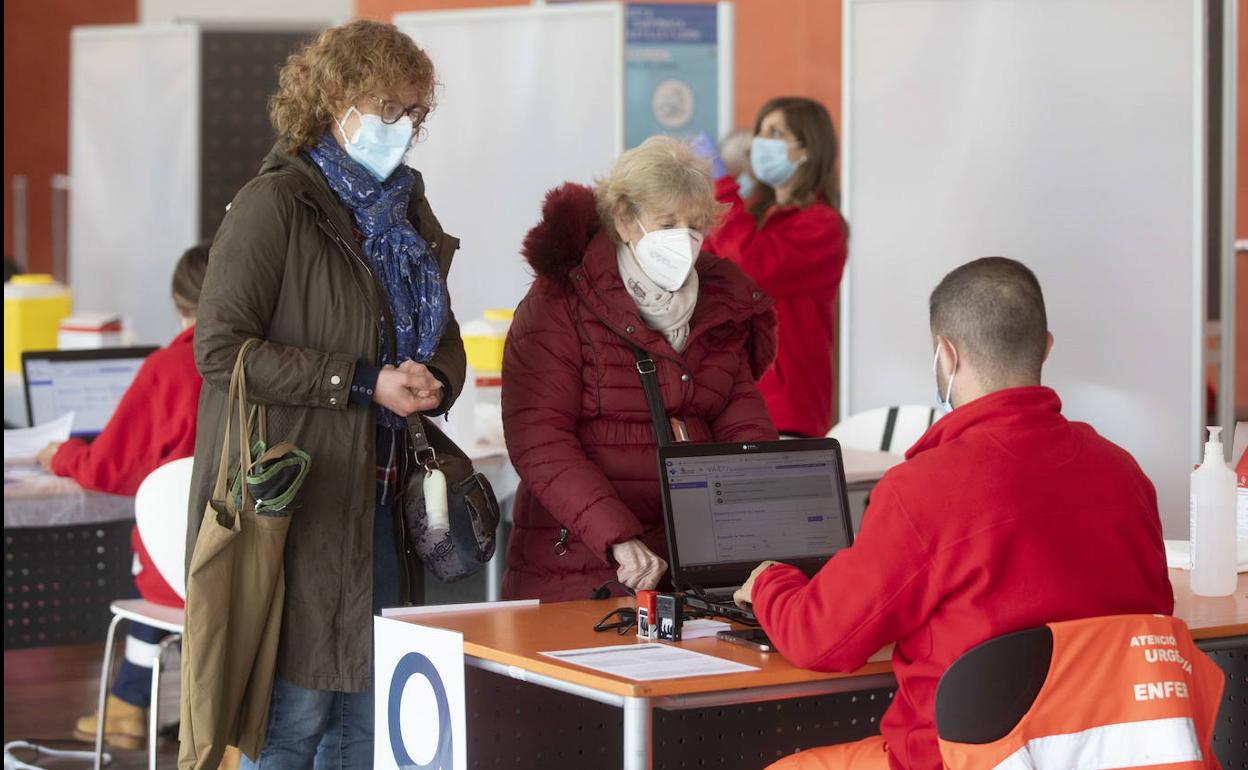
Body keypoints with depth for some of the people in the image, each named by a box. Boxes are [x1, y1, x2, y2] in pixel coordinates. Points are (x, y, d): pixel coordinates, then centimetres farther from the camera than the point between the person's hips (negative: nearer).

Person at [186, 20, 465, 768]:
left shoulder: (409, 214, 16)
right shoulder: (274, 205, -8)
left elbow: (444, 343, 23)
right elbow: (220, 348, -15)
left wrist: (433, 383, -2)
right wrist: (362, 385, -18)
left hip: (384, 503, 7)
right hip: (296, 502, -7)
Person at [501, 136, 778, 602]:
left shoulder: (723, 302, 13)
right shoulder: (561, 304, -5)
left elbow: (744, 425, 8)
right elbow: (539, 441, -15)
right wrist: (618, 540, -27)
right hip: (578, 560, -4)